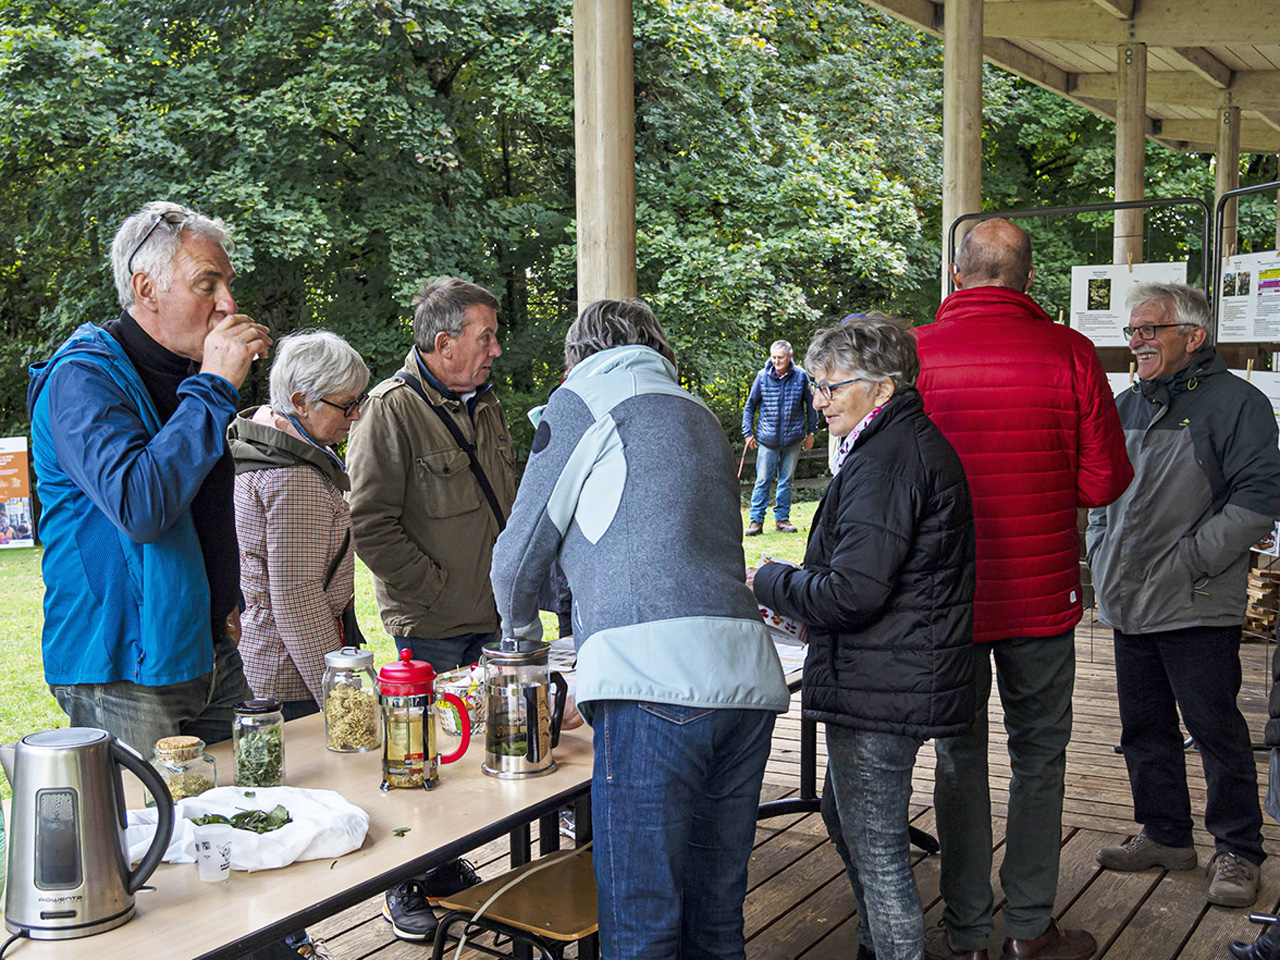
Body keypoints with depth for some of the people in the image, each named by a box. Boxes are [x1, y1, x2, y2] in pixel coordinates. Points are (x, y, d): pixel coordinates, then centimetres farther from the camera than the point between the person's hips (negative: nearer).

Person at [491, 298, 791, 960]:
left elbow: (519, 557, 15)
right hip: (749, 677, 7)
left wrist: (520, 632, 35)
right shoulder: (701, 415, 30)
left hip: (657, 681, -7)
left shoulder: (582, 399, 11)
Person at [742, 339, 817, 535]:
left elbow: (811, 405, 10)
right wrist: (748, 432, 3)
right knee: (762, 481, -1)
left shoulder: (801, 376, 0)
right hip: (767, 438, -1)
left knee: (786, 481, 10)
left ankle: (782, 517, 21)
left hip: (793, 439, 1)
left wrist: (811, 432, 10)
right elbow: (750, 406, 9)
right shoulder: (762, 377, -1)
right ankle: (756, 520, 5)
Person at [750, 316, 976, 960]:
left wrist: (768, 583, -10)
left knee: (875, 846, 0)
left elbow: (852, 593, -26)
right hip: (907, 680, 11)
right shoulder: (918, 443, 14)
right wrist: (791, 583, 15)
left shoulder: (882, 462, -20)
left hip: (879, 688, -11)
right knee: (844, 813, 25)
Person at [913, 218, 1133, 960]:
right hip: (1042, 594, 0)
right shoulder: (1069, 353, -8)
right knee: (1039, 755, 14)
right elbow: (1105, 481, -6)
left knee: (960, 758, 12)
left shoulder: (913, 353, -7)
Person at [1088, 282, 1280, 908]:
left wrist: (1189, 562, -16)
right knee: (1144, 726, 13)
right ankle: (1165, 835, 27)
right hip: (1129, 604, 7)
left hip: (1197, 607, -7)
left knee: (1216, 728, 0)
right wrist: (1104, 557, 10)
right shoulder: (1126, 406, 15)